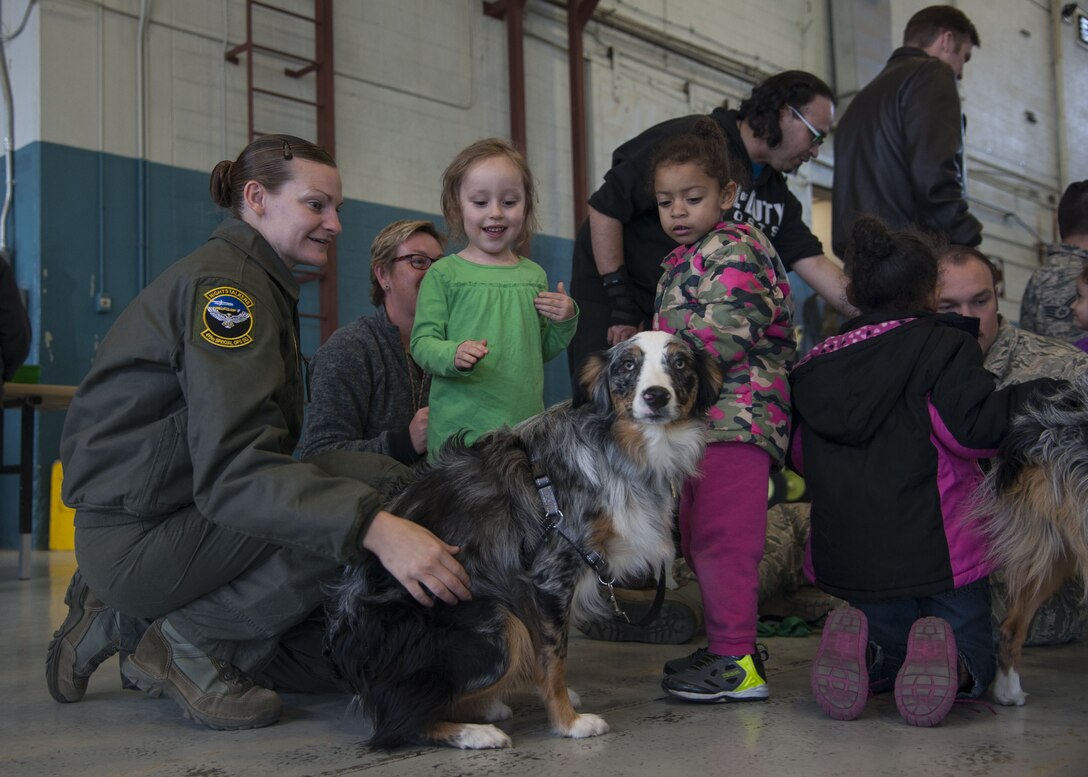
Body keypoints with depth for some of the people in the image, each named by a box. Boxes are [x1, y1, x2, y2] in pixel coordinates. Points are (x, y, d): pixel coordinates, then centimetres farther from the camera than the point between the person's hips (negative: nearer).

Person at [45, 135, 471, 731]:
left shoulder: (257, 285, 16)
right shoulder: (222, 281, -16)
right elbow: (232, 466, -31)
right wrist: (377, 526, -43)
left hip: (187, 515, 10)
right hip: (138, 537, -10)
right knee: (386, 488, -25)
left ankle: (132, 624, 14)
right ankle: (194, 637, -10)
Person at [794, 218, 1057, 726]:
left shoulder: (816, 362, 7)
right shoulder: (946, 345, -6)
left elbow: (801, 455, 13)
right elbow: (970, 429, -18)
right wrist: (1032, 395, -5)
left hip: (849, 551, 4)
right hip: (938, 546, -4)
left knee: (890, 641, 24)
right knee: (970, 648, 16)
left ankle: (865, 653, -14)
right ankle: (948, 664, -22)